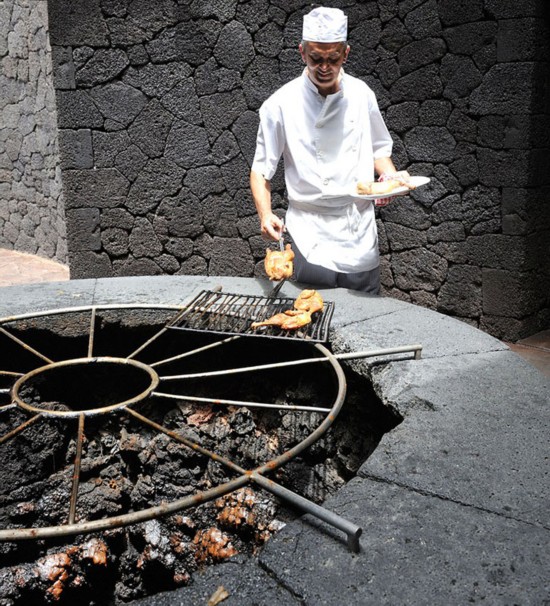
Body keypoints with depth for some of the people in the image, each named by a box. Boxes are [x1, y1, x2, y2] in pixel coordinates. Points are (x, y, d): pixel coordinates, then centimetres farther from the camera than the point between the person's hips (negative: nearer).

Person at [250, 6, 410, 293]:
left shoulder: (360, 94, 3)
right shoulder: (281, 104, -8)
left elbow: (378, 149, 16)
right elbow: (261, 170, -4)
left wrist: (390, 175, -5)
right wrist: (265, 214, -21)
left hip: (362, 237, 4)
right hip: (312, 239, -3)